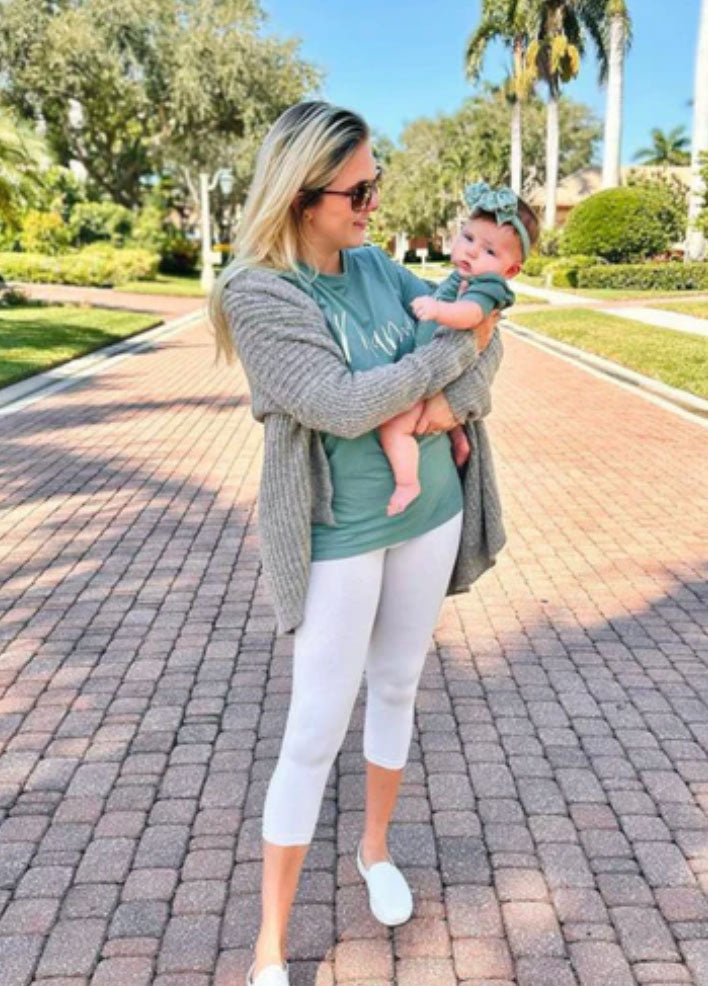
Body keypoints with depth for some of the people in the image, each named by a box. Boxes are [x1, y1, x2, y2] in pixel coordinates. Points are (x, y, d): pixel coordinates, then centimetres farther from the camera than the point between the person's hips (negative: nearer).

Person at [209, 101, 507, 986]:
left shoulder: (376, 266, 3)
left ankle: (376, 849, 44)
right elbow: (345, 405, -25)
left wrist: (454, 397, -15)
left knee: (397, 690, 19)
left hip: (429, 514, 6)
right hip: (337, 535, -6)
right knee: (316, 732, 0)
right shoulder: (256, 293, -15)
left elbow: (484, 330, 5)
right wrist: (454, 347, -16)